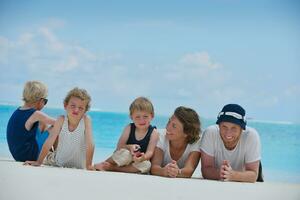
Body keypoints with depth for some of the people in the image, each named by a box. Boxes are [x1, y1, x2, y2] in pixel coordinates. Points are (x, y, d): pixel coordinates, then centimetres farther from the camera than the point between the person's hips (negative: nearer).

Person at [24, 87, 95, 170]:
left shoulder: (86, 120, -22)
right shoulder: (61, 120, -18)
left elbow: (90, 144, -25)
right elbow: (49, 141, -16)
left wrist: (88, 165, -29)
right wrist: (38, 162, -16)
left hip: (78, 167, -1)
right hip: (59, 163, 1)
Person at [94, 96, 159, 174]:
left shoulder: (153, 133, -7)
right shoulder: (129, 128, -3)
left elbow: (150, 152, -16)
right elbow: (119, 147, -4)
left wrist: (144, 157, -39)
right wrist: (129, 147, -26)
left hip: (137, 163, 1)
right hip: (124, 160, -1)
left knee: (147, 164, -34)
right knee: (125, 153, -34)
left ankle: (112, 167, -28)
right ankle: (102, 164, -14)